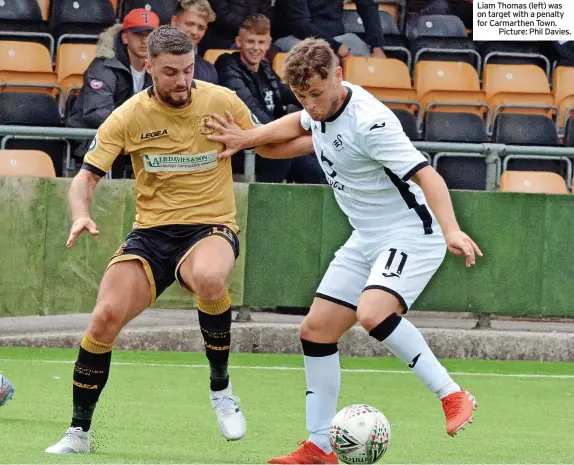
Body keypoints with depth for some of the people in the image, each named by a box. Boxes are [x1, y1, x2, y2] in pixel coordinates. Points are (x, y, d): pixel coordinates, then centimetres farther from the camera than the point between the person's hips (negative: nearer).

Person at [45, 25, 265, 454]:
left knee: (209, 280, -38)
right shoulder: (129, 117, -4)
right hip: (151, 231, 2)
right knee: (105, 317, -17)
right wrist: (81, 214, -24)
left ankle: (221, 388, -14)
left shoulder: (222, 102, -5)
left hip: (210, 227, -2)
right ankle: (78, 432, 2)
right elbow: (87, 177, -3)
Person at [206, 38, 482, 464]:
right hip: (367, 239, 9)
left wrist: (451, 231, -45)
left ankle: (453, 396, -21)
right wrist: (248, 138, 18)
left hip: (411, 234, -9)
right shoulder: (322, 109, 1)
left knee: (373, 313, -33)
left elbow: (426, 175, -32)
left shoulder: (370, 122, -26)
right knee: (317, 329, 4)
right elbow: (298, 124, 28)